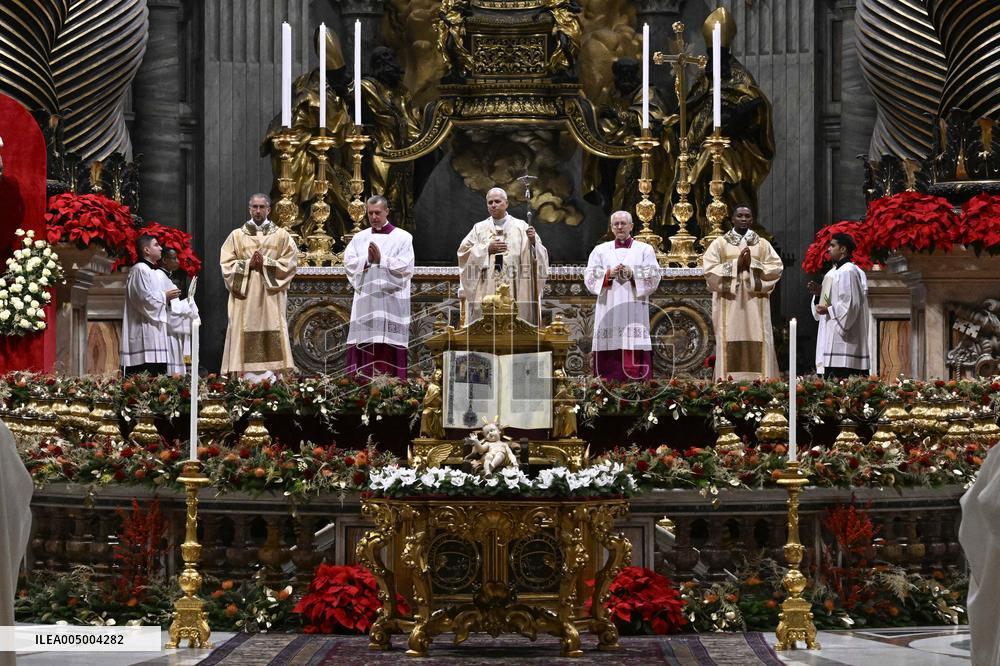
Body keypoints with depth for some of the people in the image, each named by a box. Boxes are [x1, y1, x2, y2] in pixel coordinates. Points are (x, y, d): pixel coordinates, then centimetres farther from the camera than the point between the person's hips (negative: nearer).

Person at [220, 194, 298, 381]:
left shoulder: (281, 235, 8)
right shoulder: (237, 235, 10)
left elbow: (289, 263, 1)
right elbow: (226, 264, 4)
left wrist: (265, 263, -11)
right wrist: (248, 264, -10)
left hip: (271, 296, 0)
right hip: (245, 295, 0)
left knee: (271, 335, -6)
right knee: (246, 335, -6)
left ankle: (271, 375, -6)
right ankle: (248, 374, -7)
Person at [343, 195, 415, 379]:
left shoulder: (402, 238, 4)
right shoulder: (359, 238, 15)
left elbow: (405, 267, -6)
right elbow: (349, 263, 3)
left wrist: (381, 260, -12)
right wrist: (368, 260, -11)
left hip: (391, 303, -3)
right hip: (365, 301, 3)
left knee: (389, 348, -7)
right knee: (364, 348, -2)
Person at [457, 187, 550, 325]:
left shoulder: (521, 227, 8)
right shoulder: (479, 228, 12)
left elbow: (538, 254, 1)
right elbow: (464, 252, 4)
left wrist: (533, 242, -21)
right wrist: (487, 249, -9)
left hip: (515, 292, -1)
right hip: (485, 291, 1)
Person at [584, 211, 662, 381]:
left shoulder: (645, 249, 12)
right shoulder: (600, 250, 17)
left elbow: (654, 277, 3)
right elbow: (589, 278, 8)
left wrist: (632, 274, -12)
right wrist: (609, 274, -9)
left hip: (634, 311, -1)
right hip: (608, 312, 2)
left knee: (635, 352, -10)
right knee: (609, 358, -6)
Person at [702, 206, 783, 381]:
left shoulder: (763, 244, 12)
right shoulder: (719, 243, 7)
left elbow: (777, 268, 2)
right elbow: (709, 269, -4)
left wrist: (752, 264, -10)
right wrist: (736, 265, -11)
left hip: (755, 306, 1)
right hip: (729, 305, -1)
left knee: (757, 345, -4)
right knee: (730, 345, -6)